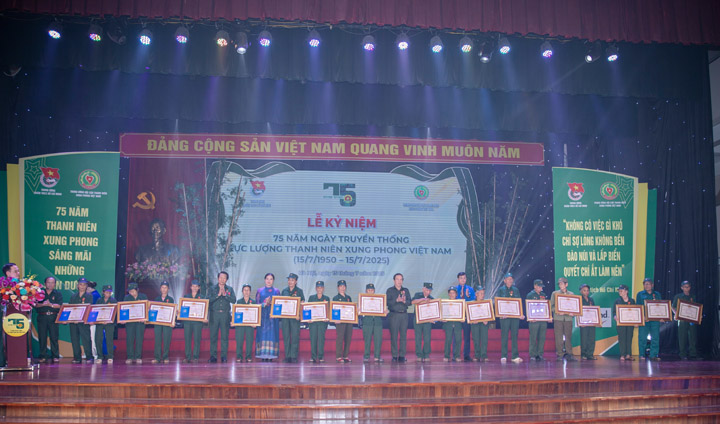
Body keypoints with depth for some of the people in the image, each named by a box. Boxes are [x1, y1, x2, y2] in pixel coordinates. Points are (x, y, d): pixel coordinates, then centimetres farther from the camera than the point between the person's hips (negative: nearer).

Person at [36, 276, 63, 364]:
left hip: (53, 318, -1)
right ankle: (43, 356, 6)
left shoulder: (58, 293, 11)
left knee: (54, 337, -4)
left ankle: (55, 356, -1)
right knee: (42, 337, 0)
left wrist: (50, 304, -16)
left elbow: (59, 305, -2)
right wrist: (42, 304, -16)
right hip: (42, 317, 1)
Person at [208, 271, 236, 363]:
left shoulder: (230, 289, 12)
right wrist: (218, 295, -11)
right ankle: (213, 356, 5)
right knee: (213, 336, -1)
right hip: (214, 314, 0)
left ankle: (224, 356, 4)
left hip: (225, 314, 0)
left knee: (225, 336, -2)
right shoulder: (212, 289, 12)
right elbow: (209, 300, -2)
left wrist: (225, 294, -11)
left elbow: (233, 300, 0)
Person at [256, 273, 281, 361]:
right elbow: (257, 304, 5)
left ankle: (271, 355, -4)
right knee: (263, 334, -6)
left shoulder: (276, 291, 11)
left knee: (272, 334, -6)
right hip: (263, 316, 0)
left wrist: (271, 303, -12)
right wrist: (265, 304, -12)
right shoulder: (260, 291, 11)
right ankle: (263, 356, -5)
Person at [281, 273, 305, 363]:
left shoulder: (299, 291, 3)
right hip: (284, 316, 3)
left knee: (295, 336, -5)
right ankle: (287, 356, 8)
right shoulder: (284, 291, 13)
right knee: (286, 336, 3)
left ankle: (294, 356, -2)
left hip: (295, 316, -3)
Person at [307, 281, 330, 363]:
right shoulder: (311, 297, 13)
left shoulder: (326, 298, 11)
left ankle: (321, 356, 0)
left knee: (321, 338, -5)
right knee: (313, 338, -1)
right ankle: (313, 356, 4)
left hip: (322, 321, -1)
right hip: (312, 321, 1)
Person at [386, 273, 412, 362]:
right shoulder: (390, 290, 6)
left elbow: (410, 302, 7)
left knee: (403, 335, 0)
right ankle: (394, 356, 0)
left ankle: (402, 356, 4)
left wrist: (404, 301, -13)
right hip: (393, 315, -3)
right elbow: (387, 302, -6)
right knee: (394, 336, -5)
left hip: (404, 315, 3)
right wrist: (397, 300, -17)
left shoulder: (406, 290, 15)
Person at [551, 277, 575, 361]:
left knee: (568, 336, 1)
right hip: (558, 318, -1)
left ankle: (569, 354, 6)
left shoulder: (571, 294, 13)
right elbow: (551, 306, 3)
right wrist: (557, 311, -13)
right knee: (559, 337, -2)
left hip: (568, 318, 1)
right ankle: (560, 355, 3)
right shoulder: (555, 293, 8)